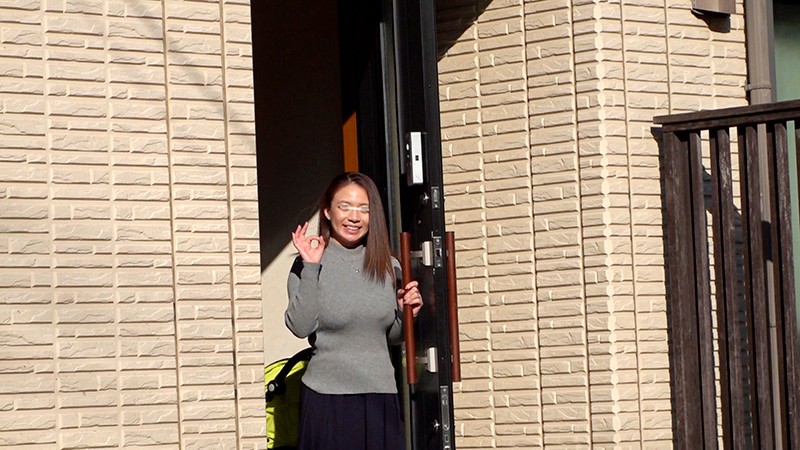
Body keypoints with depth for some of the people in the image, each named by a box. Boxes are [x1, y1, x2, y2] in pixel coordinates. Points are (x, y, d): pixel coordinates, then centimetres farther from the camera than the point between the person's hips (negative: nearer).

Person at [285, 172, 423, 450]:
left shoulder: (387, 267, 10)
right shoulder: (309, 264, -2)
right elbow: (301, 327, -15)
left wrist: (406, 313, 0)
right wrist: (311, 267, -17)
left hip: (381, 397, 4)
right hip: (328, 398, -4)